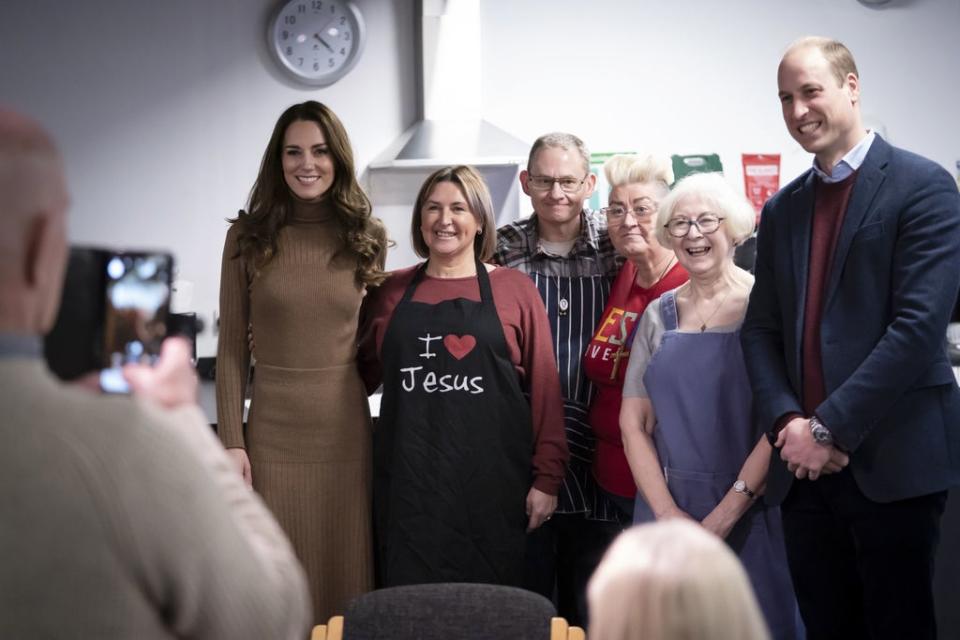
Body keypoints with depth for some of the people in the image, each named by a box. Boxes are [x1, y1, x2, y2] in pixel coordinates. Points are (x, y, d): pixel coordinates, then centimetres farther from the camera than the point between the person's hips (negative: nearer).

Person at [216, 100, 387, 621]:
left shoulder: (364, 237, 5)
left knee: (345, 569, 8)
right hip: (274, 431, -1)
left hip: (347, 428, 1)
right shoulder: (248, 237, 1)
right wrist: (231, 440, -5)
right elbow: (232, 346, 0)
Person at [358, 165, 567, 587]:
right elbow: (363, 374, 22)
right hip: (409, 479, 2)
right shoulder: (391, 292, 10)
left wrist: (547, 478, -2)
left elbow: (544, 388, 2)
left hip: (492, 481, -1)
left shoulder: (514, 289, 4)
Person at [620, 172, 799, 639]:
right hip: (664, 509, 4)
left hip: (750, 512, -3)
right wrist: (669, 514, -7)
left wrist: (725, 515, -15)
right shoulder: (659, 315, 8)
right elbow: (633, 423, 5)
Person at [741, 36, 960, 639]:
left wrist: (829, 427, -16)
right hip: (805, 464, 6)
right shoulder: (782, 210, 15)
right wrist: (787, 421, -7)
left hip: (892, 460, -5)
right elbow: (762, 330, 12)